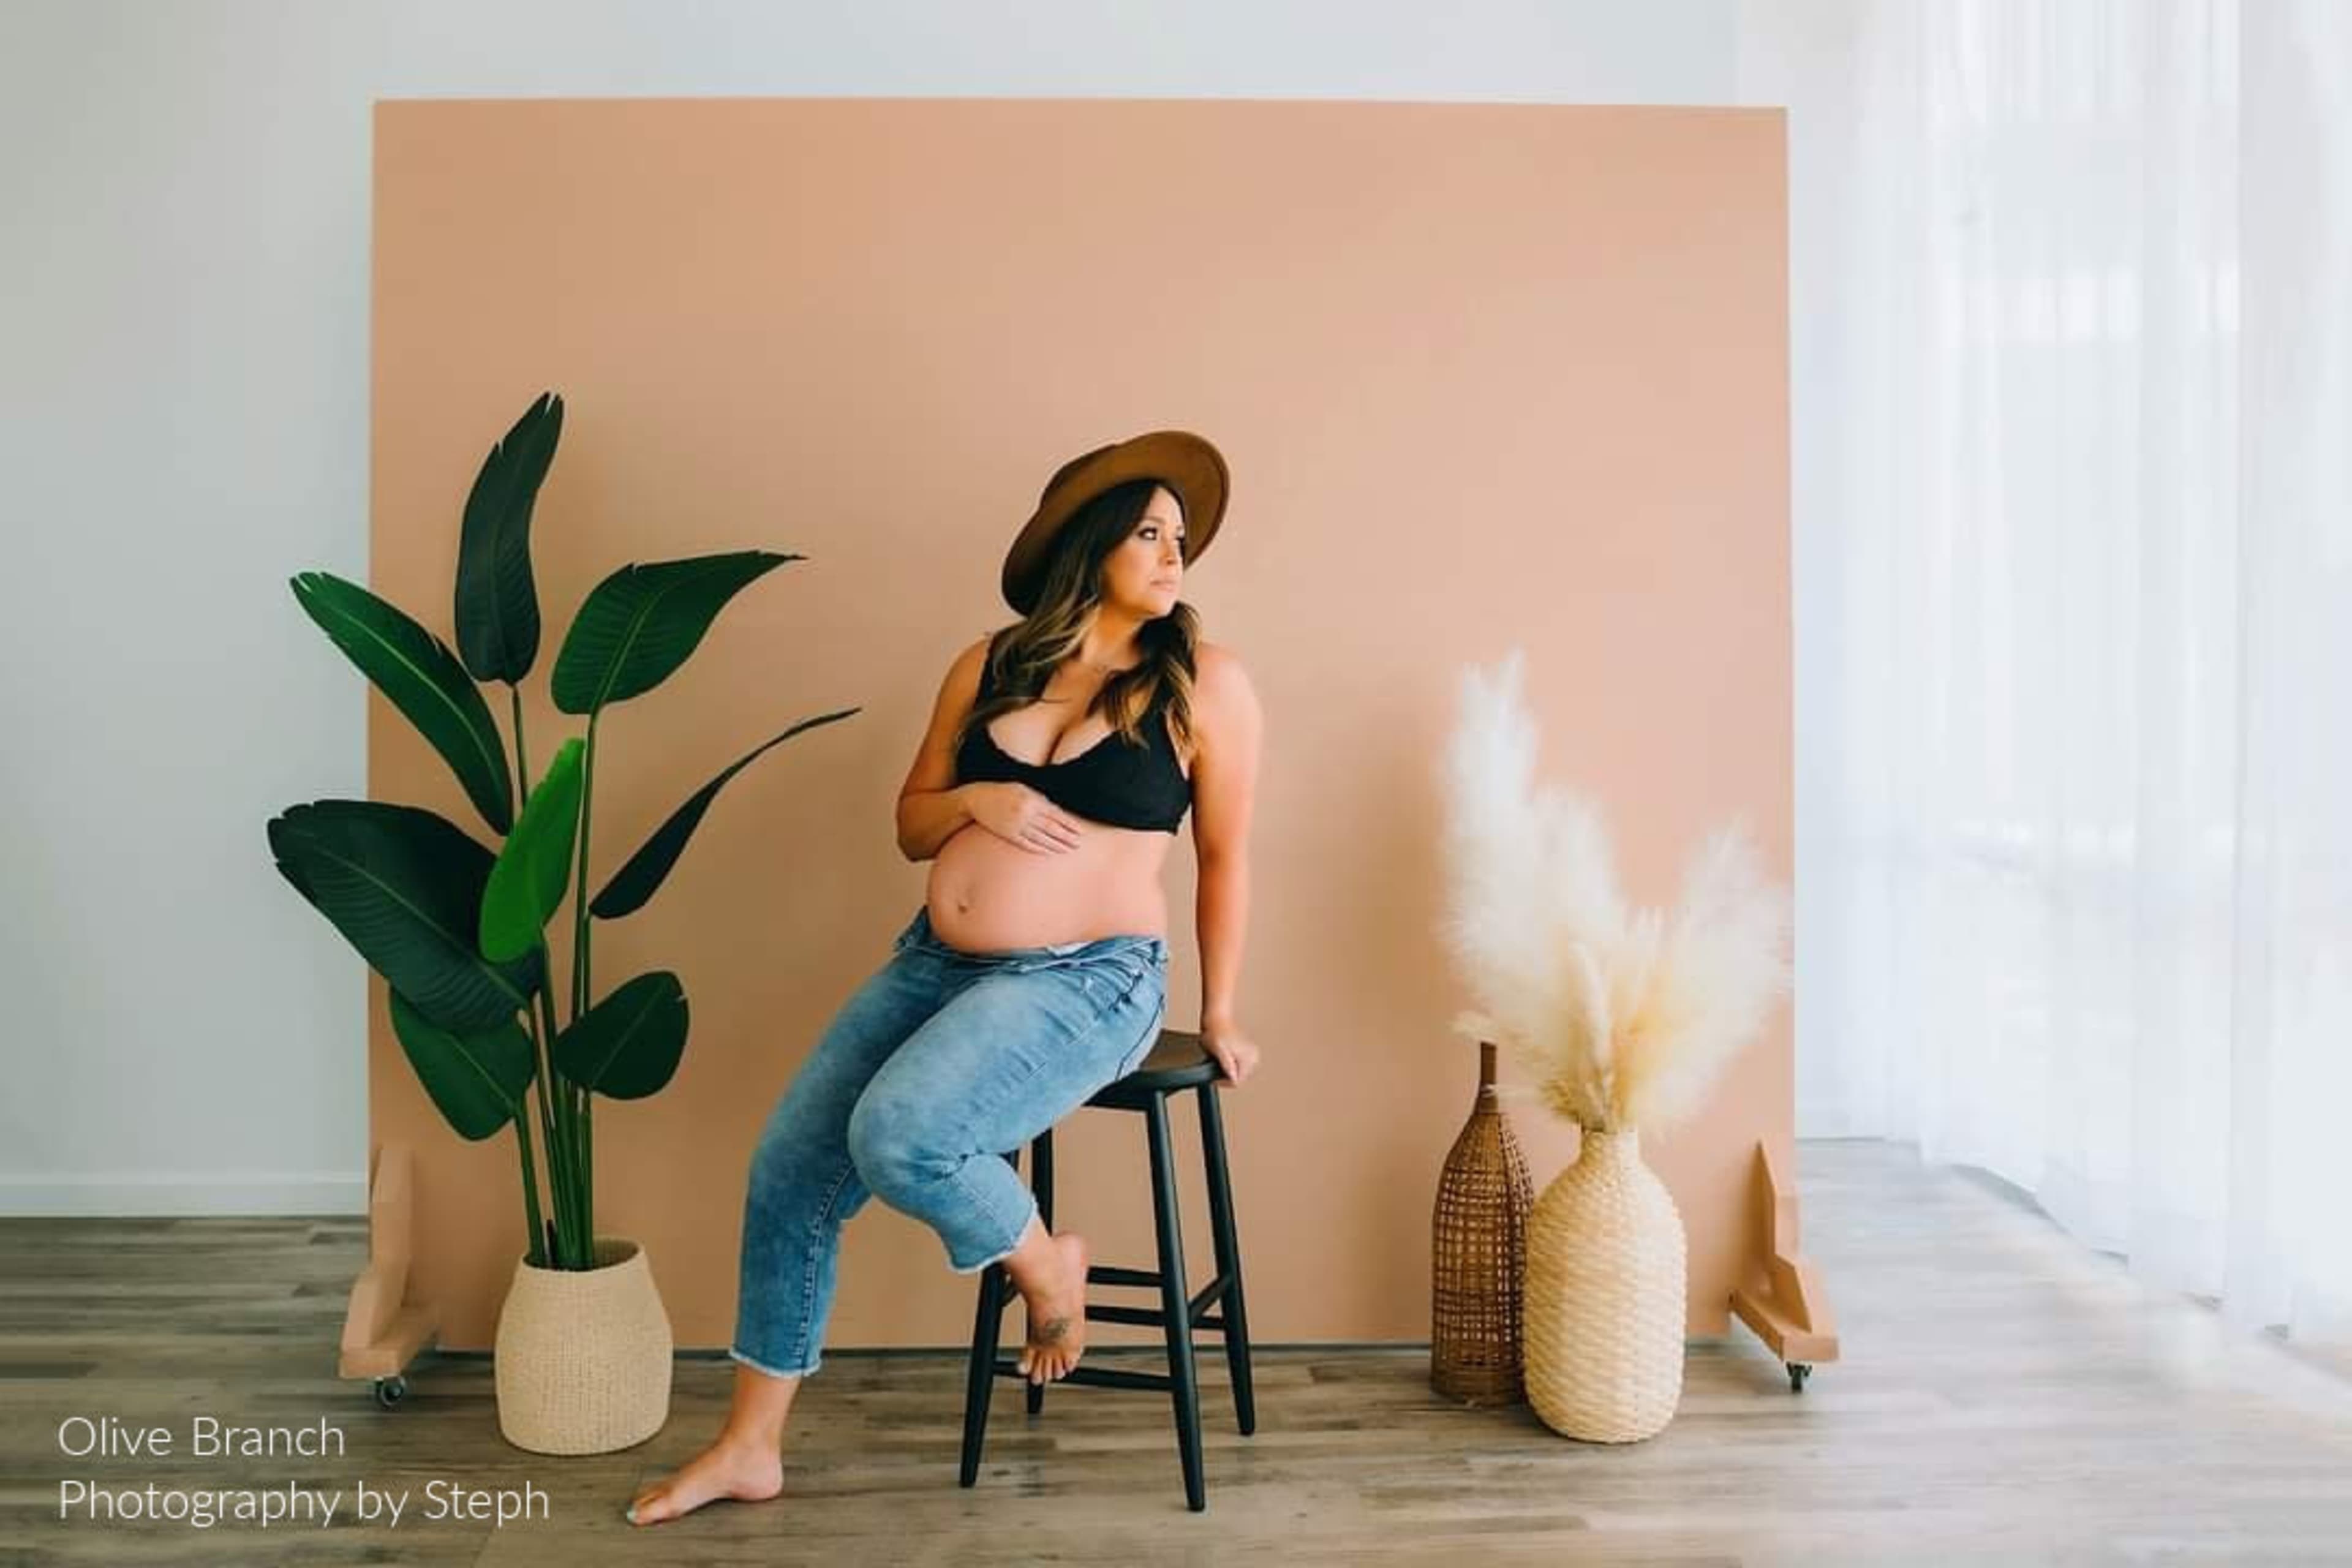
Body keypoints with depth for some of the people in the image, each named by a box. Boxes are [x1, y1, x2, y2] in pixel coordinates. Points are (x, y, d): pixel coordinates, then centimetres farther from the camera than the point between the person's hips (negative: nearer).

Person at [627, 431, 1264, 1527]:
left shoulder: (1204, 682, -5)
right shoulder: (987, 667, 6)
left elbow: (1225, 859, 2)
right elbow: (910, 826, 13)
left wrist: (1217, 1016, 6)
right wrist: (974, 799, -9)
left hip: (1087, 981, -5)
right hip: (936, 962, 6)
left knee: (896, 1136, -28)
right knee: (788, 1168, 1)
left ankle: (1044, 1263, 4)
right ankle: (749, 1447, 20)